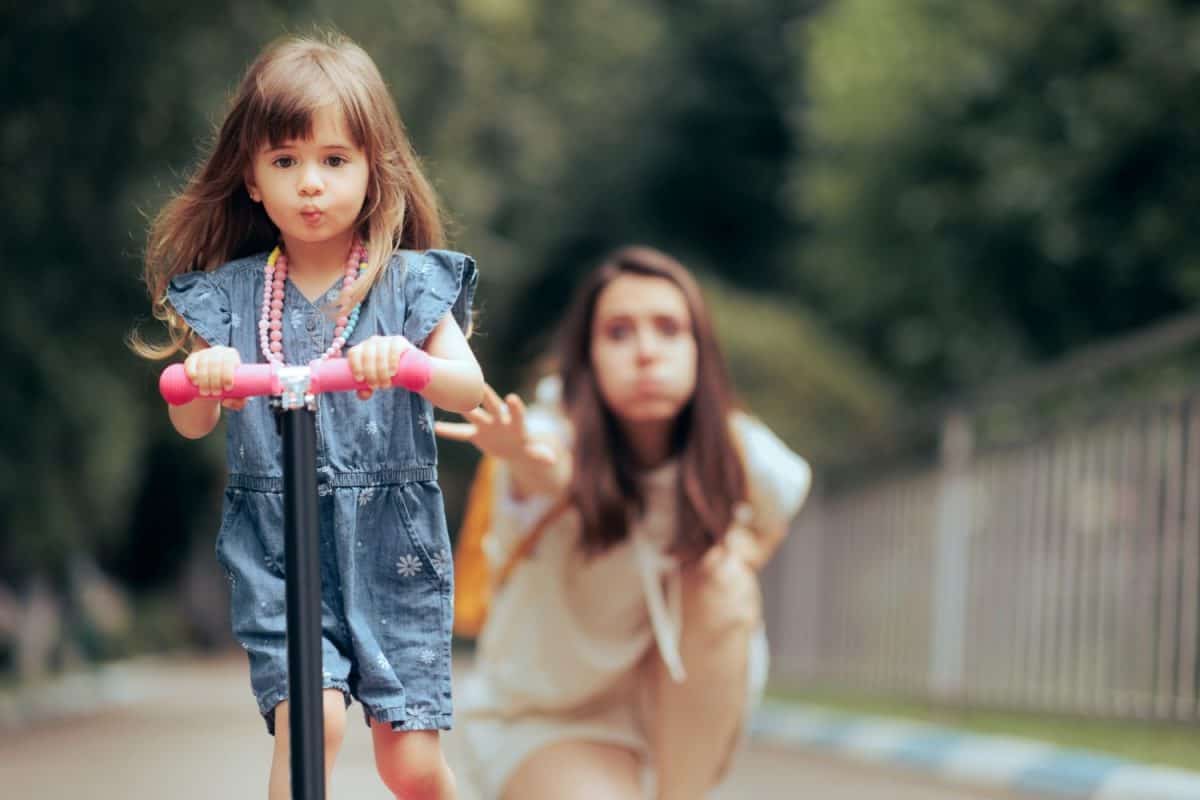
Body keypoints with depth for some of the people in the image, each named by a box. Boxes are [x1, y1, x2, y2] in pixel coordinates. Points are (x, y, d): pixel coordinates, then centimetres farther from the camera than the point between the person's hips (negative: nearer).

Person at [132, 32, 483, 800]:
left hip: (392, 544, 0)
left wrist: (408, 362, -33)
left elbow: (470, 388, -12)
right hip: (275, 552, 0)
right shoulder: (229, 294, 4)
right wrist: (202, 381, -23)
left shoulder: (407, 283, 1)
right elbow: (192, 424, 0)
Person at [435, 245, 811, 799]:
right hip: (542, 718, -3)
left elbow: (766, 526, 10)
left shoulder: (744, 459, -13)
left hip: (677, 712, 3)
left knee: (723, 586, -25)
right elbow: (547, 470, -49)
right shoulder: (559, 441, -24)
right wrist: (525, 459, -74)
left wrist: (735, 555, -14)